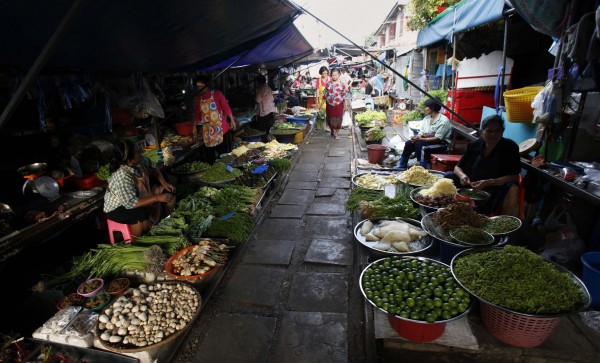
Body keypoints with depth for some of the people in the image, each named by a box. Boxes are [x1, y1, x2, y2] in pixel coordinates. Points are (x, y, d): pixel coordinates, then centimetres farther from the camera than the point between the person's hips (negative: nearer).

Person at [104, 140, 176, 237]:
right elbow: (131, 203, -38)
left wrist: (164, 183, -10)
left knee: (169, 192, 0)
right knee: (141, 214, -38)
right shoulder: (122, 177, -37)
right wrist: (157, 197, -37)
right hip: (118, 208, -8)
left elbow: (153, 169, 4)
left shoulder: (140, 160, -17)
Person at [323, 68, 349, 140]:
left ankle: (337, 133, 11)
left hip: (339, 104, -1)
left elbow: (345, 95, 0)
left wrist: (346, 105, -3)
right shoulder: (328, 84, 3)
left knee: (338, 119, -1)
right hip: (330, 104, 2)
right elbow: (325, 94, 7)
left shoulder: (342, 84, -1)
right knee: (330, 118, 7)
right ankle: (332, 131, 30)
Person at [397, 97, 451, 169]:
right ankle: (401, 167, -7)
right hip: (426, 139, 7)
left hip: (441, 142, -7)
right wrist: (417, 137, -17)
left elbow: (438, 138, -21)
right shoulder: (426, 118, 8)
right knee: (409, 143, -14)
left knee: (419, 144, -30)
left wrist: (421, 139, -29)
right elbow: (422, 132, 7)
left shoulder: (443, 120, -15)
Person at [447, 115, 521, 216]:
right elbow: (458, 167, 10)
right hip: (471, 186, 3)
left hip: (497, 187, -3)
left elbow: (513, 177, -9)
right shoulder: (474, 145, 5)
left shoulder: (510, 147, -3)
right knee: (447, 177, -16)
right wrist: (462, 175, -16)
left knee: (512, 190, -34)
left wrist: (488, 183, -25)